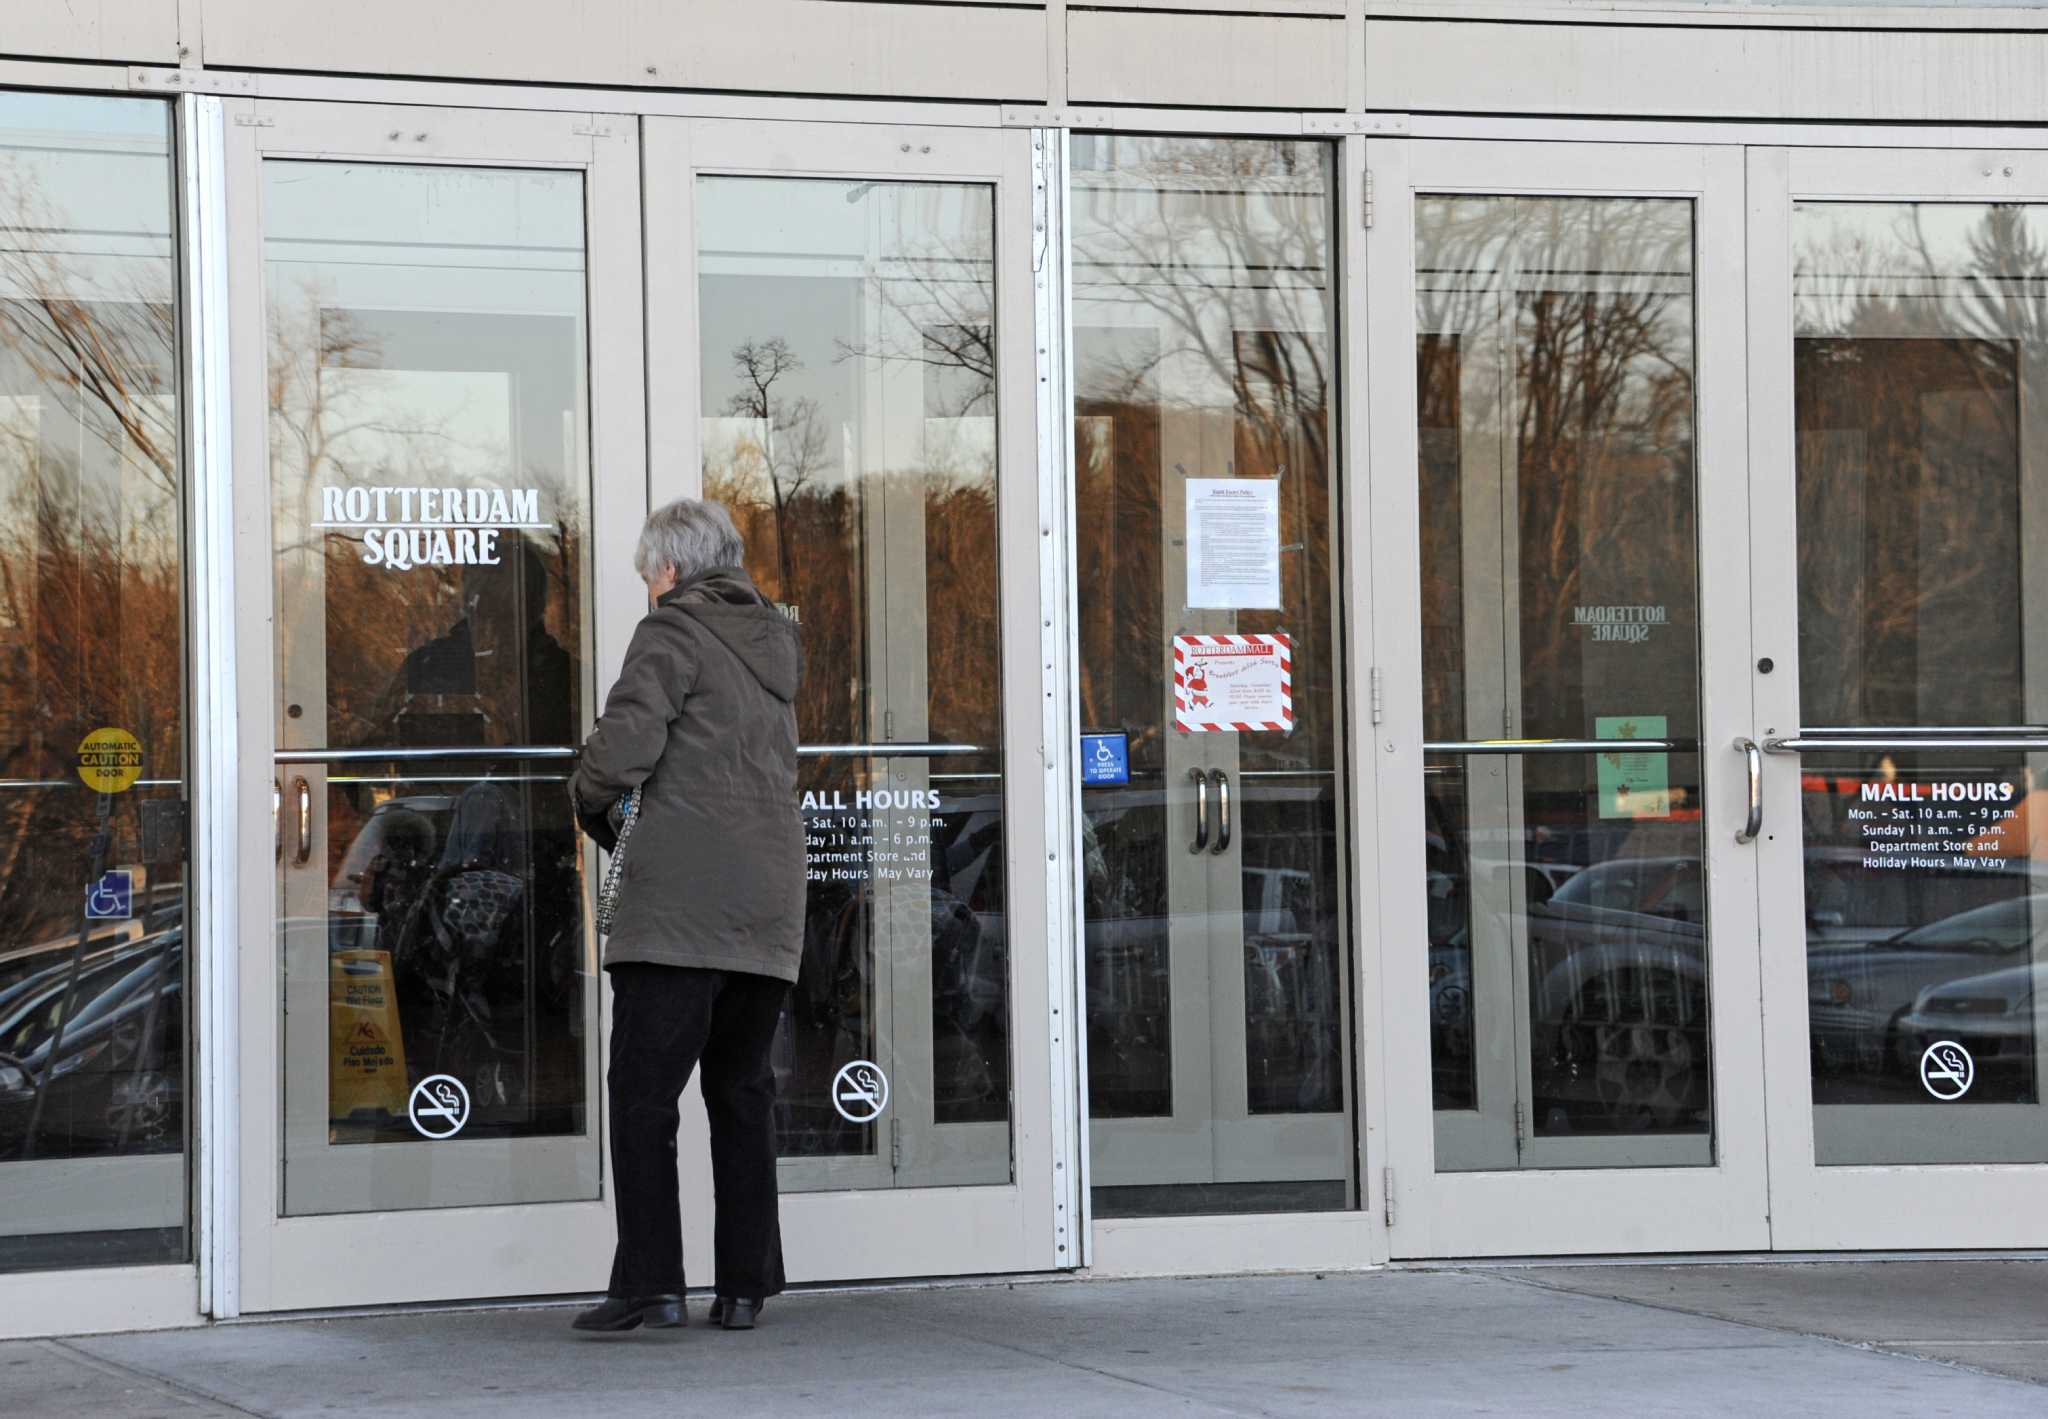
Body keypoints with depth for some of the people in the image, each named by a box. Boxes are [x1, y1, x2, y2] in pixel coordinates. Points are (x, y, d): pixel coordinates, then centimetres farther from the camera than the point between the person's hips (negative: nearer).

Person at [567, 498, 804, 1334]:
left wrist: (590, 799, 5)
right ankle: (745, 1287, 10)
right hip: (769, 897, 7)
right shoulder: (774, 642, 19)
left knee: (643, 1091, -6)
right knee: (742, 1092, 12)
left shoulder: (674, 631, -4)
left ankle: (649, 1282, -13)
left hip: (682, 897, -7)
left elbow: (627, 739, -16)